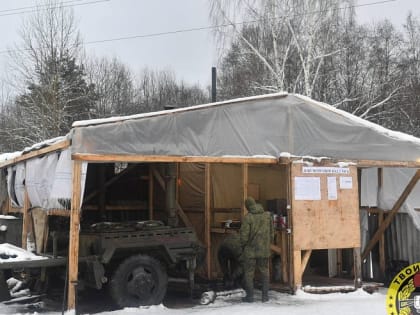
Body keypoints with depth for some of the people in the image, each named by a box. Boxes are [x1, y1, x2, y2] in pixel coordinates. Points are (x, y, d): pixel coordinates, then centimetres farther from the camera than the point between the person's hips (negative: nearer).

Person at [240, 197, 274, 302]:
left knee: (248, 273, 6)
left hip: (250, 251, -4)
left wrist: (243, 245, 4)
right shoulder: (267, 215, 1)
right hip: (264, 250, 4)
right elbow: (271, 233, 8)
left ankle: (250, 296, 9)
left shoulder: (247, 218, -14)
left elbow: (244, 235, -14)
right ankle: (265, 295, 13)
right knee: (264, 272, 13)